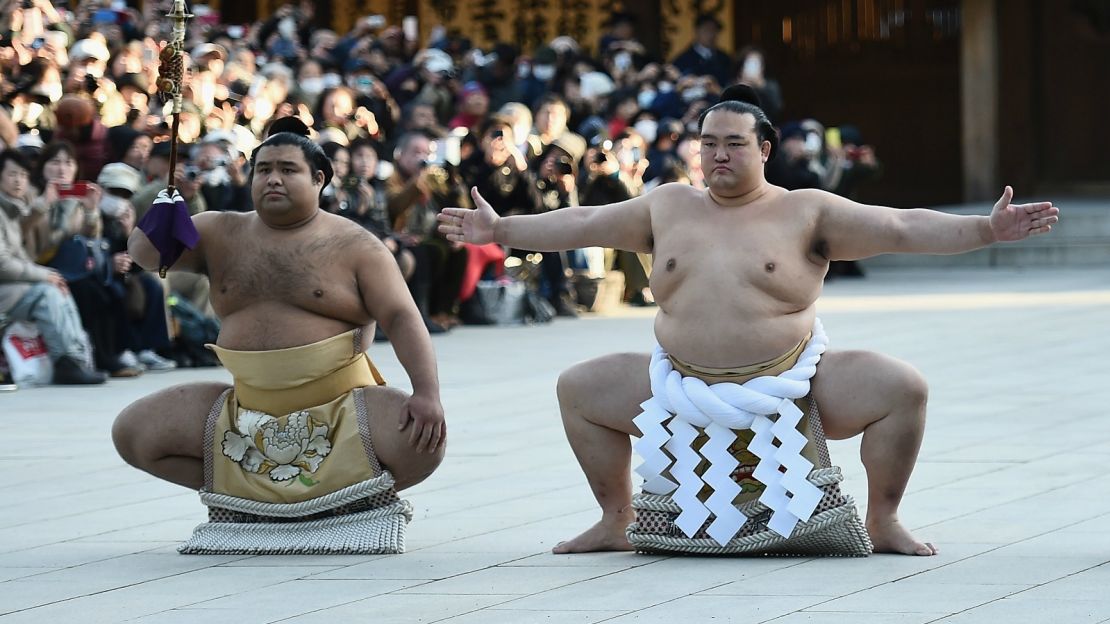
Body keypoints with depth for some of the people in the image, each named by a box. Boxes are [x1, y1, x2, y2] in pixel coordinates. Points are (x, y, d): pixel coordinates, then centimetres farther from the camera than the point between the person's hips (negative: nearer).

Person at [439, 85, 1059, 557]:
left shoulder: (807, 213, -2)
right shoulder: (669, 208, 10)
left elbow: (900, 228, -9)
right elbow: (585, 224, 17)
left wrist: (987, 230, -20)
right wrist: (500, 229, 17)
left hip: (791, 388, -3)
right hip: (685, 388, 3)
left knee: (902, 388, -22)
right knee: (579, 388, -1)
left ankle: (884, 522, -3)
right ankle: (616, 520, 12)